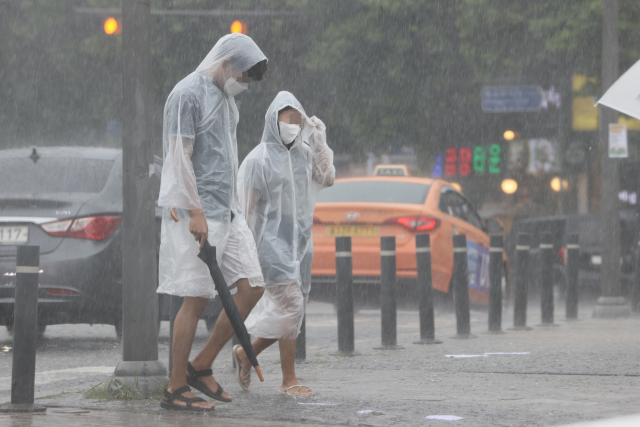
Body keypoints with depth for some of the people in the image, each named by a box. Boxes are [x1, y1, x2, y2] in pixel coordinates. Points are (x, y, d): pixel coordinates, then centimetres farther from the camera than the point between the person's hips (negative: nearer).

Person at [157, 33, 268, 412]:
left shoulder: (226, 97, 18)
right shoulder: (188, 94, -10)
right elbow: (180, 157, -16)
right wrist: (196, 212, -19)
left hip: (227, 211, 9)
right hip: (198, 214, -9)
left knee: (252, 287, 3)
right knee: (197, 299, -7)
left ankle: (202, 367, 13)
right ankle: (176, 389, 1)